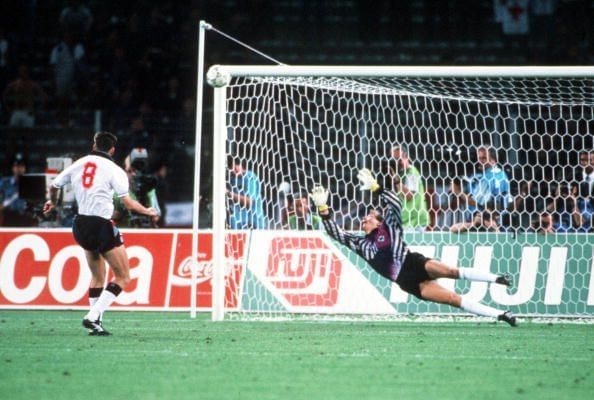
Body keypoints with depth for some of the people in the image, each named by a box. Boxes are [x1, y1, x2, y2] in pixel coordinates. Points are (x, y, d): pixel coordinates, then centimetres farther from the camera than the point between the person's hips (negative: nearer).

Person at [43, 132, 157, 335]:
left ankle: (95, 325, 15)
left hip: (80, 225, 6)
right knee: (123, 277, 0)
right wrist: (147, 211, 9)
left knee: (97, 277, 21)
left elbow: (53, 186, 21)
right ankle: (93, 316, -14)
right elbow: (127, 203, -9)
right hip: (101, 225, -6)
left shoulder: (78, 164, 11)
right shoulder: (114, 170, -4)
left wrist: (52, 202, 43)